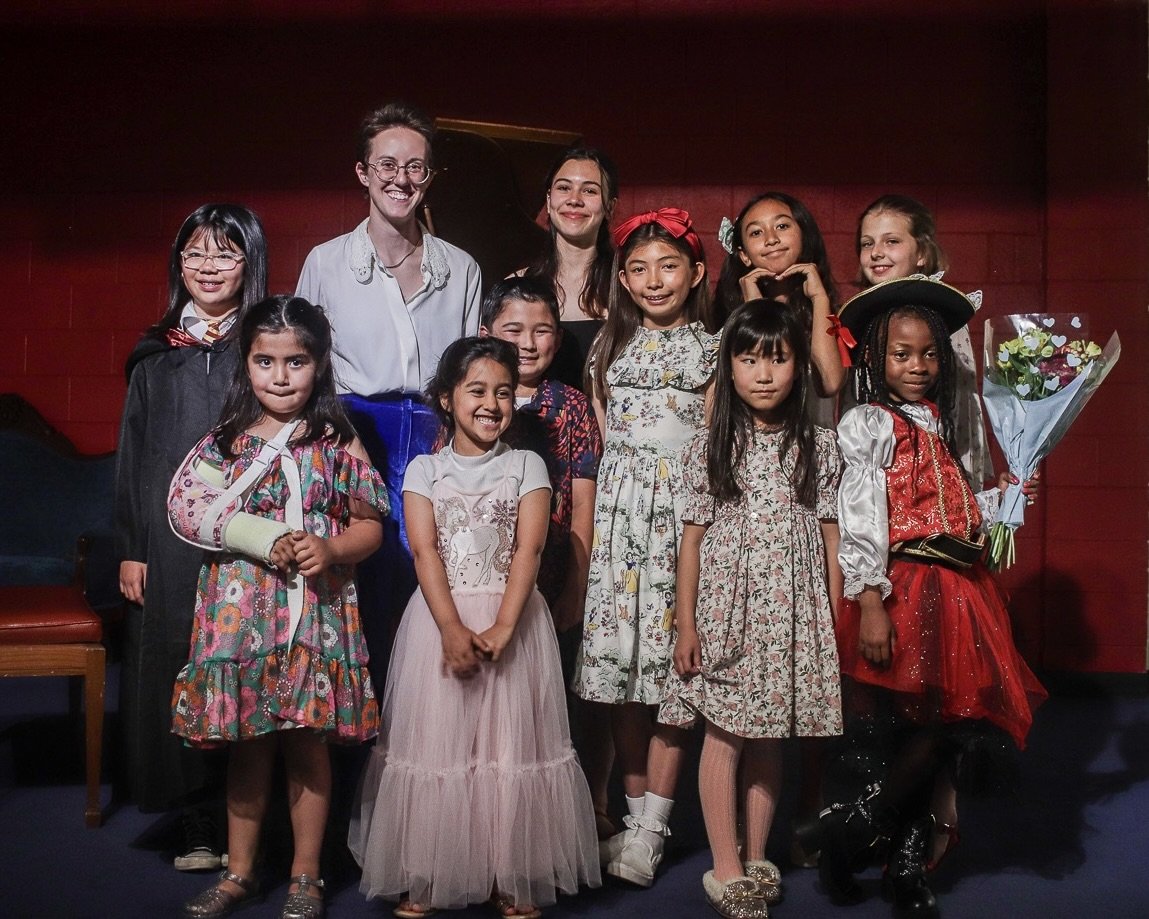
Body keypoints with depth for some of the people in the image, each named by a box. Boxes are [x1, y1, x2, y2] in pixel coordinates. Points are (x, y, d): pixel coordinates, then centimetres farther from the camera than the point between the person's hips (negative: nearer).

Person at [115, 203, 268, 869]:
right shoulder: (157, 356, 12)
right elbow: (132, 456, 12)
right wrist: (130, 549, 5)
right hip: (169, 543, 3)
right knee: (175, 670, 3)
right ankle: (200, 827, 15)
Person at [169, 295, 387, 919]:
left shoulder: (338, 442, 0)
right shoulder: (226, 441, 5)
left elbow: (369, 526, 3)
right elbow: (189, 511, -3)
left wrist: (331, 549, -18)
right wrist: (264, 539, -15)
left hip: (314, 613, -2)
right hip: (238, 610, 2)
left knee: (307, 743, 6)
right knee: (246, 745, 12)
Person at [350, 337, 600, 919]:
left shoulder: (526, 467, 4)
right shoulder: (424, 470, 5)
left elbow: (528, 549, -7)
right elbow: (425, 552, -6)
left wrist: (503, 627, -19)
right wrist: (452, 628, -19)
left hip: (512, 616, 0)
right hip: (440, 618, 0)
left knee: (511, 744, 2)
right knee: (434, 741, 3)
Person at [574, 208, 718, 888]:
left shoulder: (712, 347, 7)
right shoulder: (610, 343, 15)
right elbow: (599, 433, 15)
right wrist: (605, 491, 4)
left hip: (683, 506, -3)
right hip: (617, 506, 3)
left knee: (670, 662, -5)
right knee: (620, 656, 1)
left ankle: (649, 828, 0)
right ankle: (636, 812, 13)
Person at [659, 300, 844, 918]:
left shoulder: (819, 448, 4)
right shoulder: (709, 448, 1)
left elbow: (831, 538, 6)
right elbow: (693, 538, 2)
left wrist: (836, 620, 4)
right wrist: (685, 623, -1)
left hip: (793, 610, 1)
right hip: (725, 606, -1)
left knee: (770, 738, 10)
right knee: (724, 735, 0)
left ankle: (756, 859, 23)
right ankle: (726, 869, 10)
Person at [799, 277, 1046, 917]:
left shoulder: (939, 422, 17)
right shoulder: (867, 423, -5)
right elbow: (860, 516, -13)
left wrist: (999, 498, 12)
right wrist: (869, 601, -18)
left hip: (957, 588, 7)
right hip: (905, 589, -6)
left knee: (931, 736, 5)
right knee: (925, 729, -7)